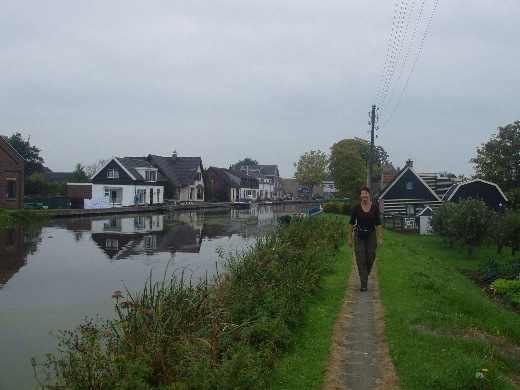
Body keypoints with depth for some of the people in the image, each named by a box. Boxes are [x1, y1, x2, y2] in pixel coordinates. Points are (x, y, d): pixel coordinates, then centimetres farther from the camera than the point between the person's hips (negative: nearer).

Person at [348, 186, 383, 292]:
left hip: (371, 236, 1)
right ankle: (363, 284, 1)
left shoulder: (375, 207, -2)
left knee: (370, 259, 5)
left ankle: (365, 276, 35)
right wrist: (350, 238, 0)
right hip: (359, 236, -1)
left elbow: (378, 224, -2)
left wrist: (380, 238, -7)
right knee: (361, 260, -4)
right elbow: (351, 223, 2)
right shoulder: (356, 208, -3)